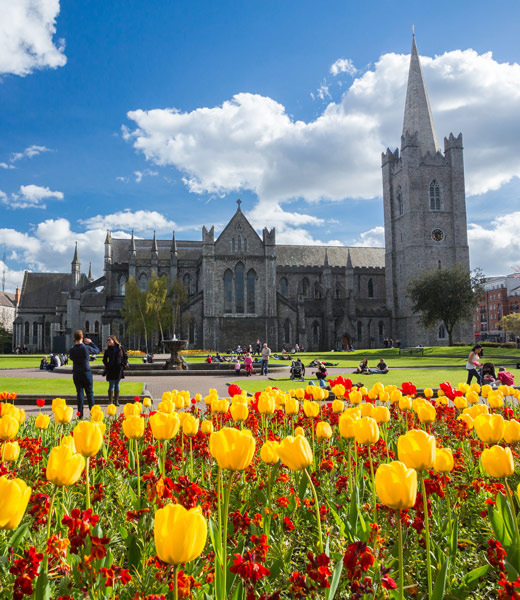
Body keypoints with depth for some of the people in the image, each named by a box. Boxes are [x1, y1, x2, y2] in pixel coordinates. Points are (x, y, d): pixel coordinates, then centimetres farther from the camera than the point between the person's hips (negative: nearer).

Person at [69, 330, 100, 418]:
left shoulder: (71, 350, -5)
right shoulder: (86, 348, -12)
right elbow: (97, 350, 5)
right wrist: (91, 342, 17)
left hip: (76, 374, 2)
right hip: (86, 372, -2)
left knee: (79, 393, 7)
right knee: (89, 392, 8)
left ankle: (80, 414, 6)